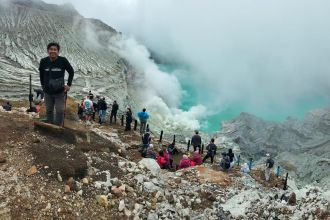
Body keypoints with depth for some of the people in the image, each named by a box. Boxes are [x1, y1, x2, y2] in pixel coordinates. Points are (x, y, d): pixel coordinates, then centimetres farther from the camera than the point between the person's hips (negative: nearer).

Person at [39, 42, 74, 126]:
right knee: (49, 110, 13)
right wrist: (42, 84, 13)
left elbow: (71, 72, 0)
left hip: (60, 92, -2)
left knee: (60, 111, 0)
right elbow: (41, 73, 13)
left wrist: (69, 84, -3)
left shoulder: (63, 60, -14)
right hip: (48, 92, 2)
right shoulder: (43, 61, -7)